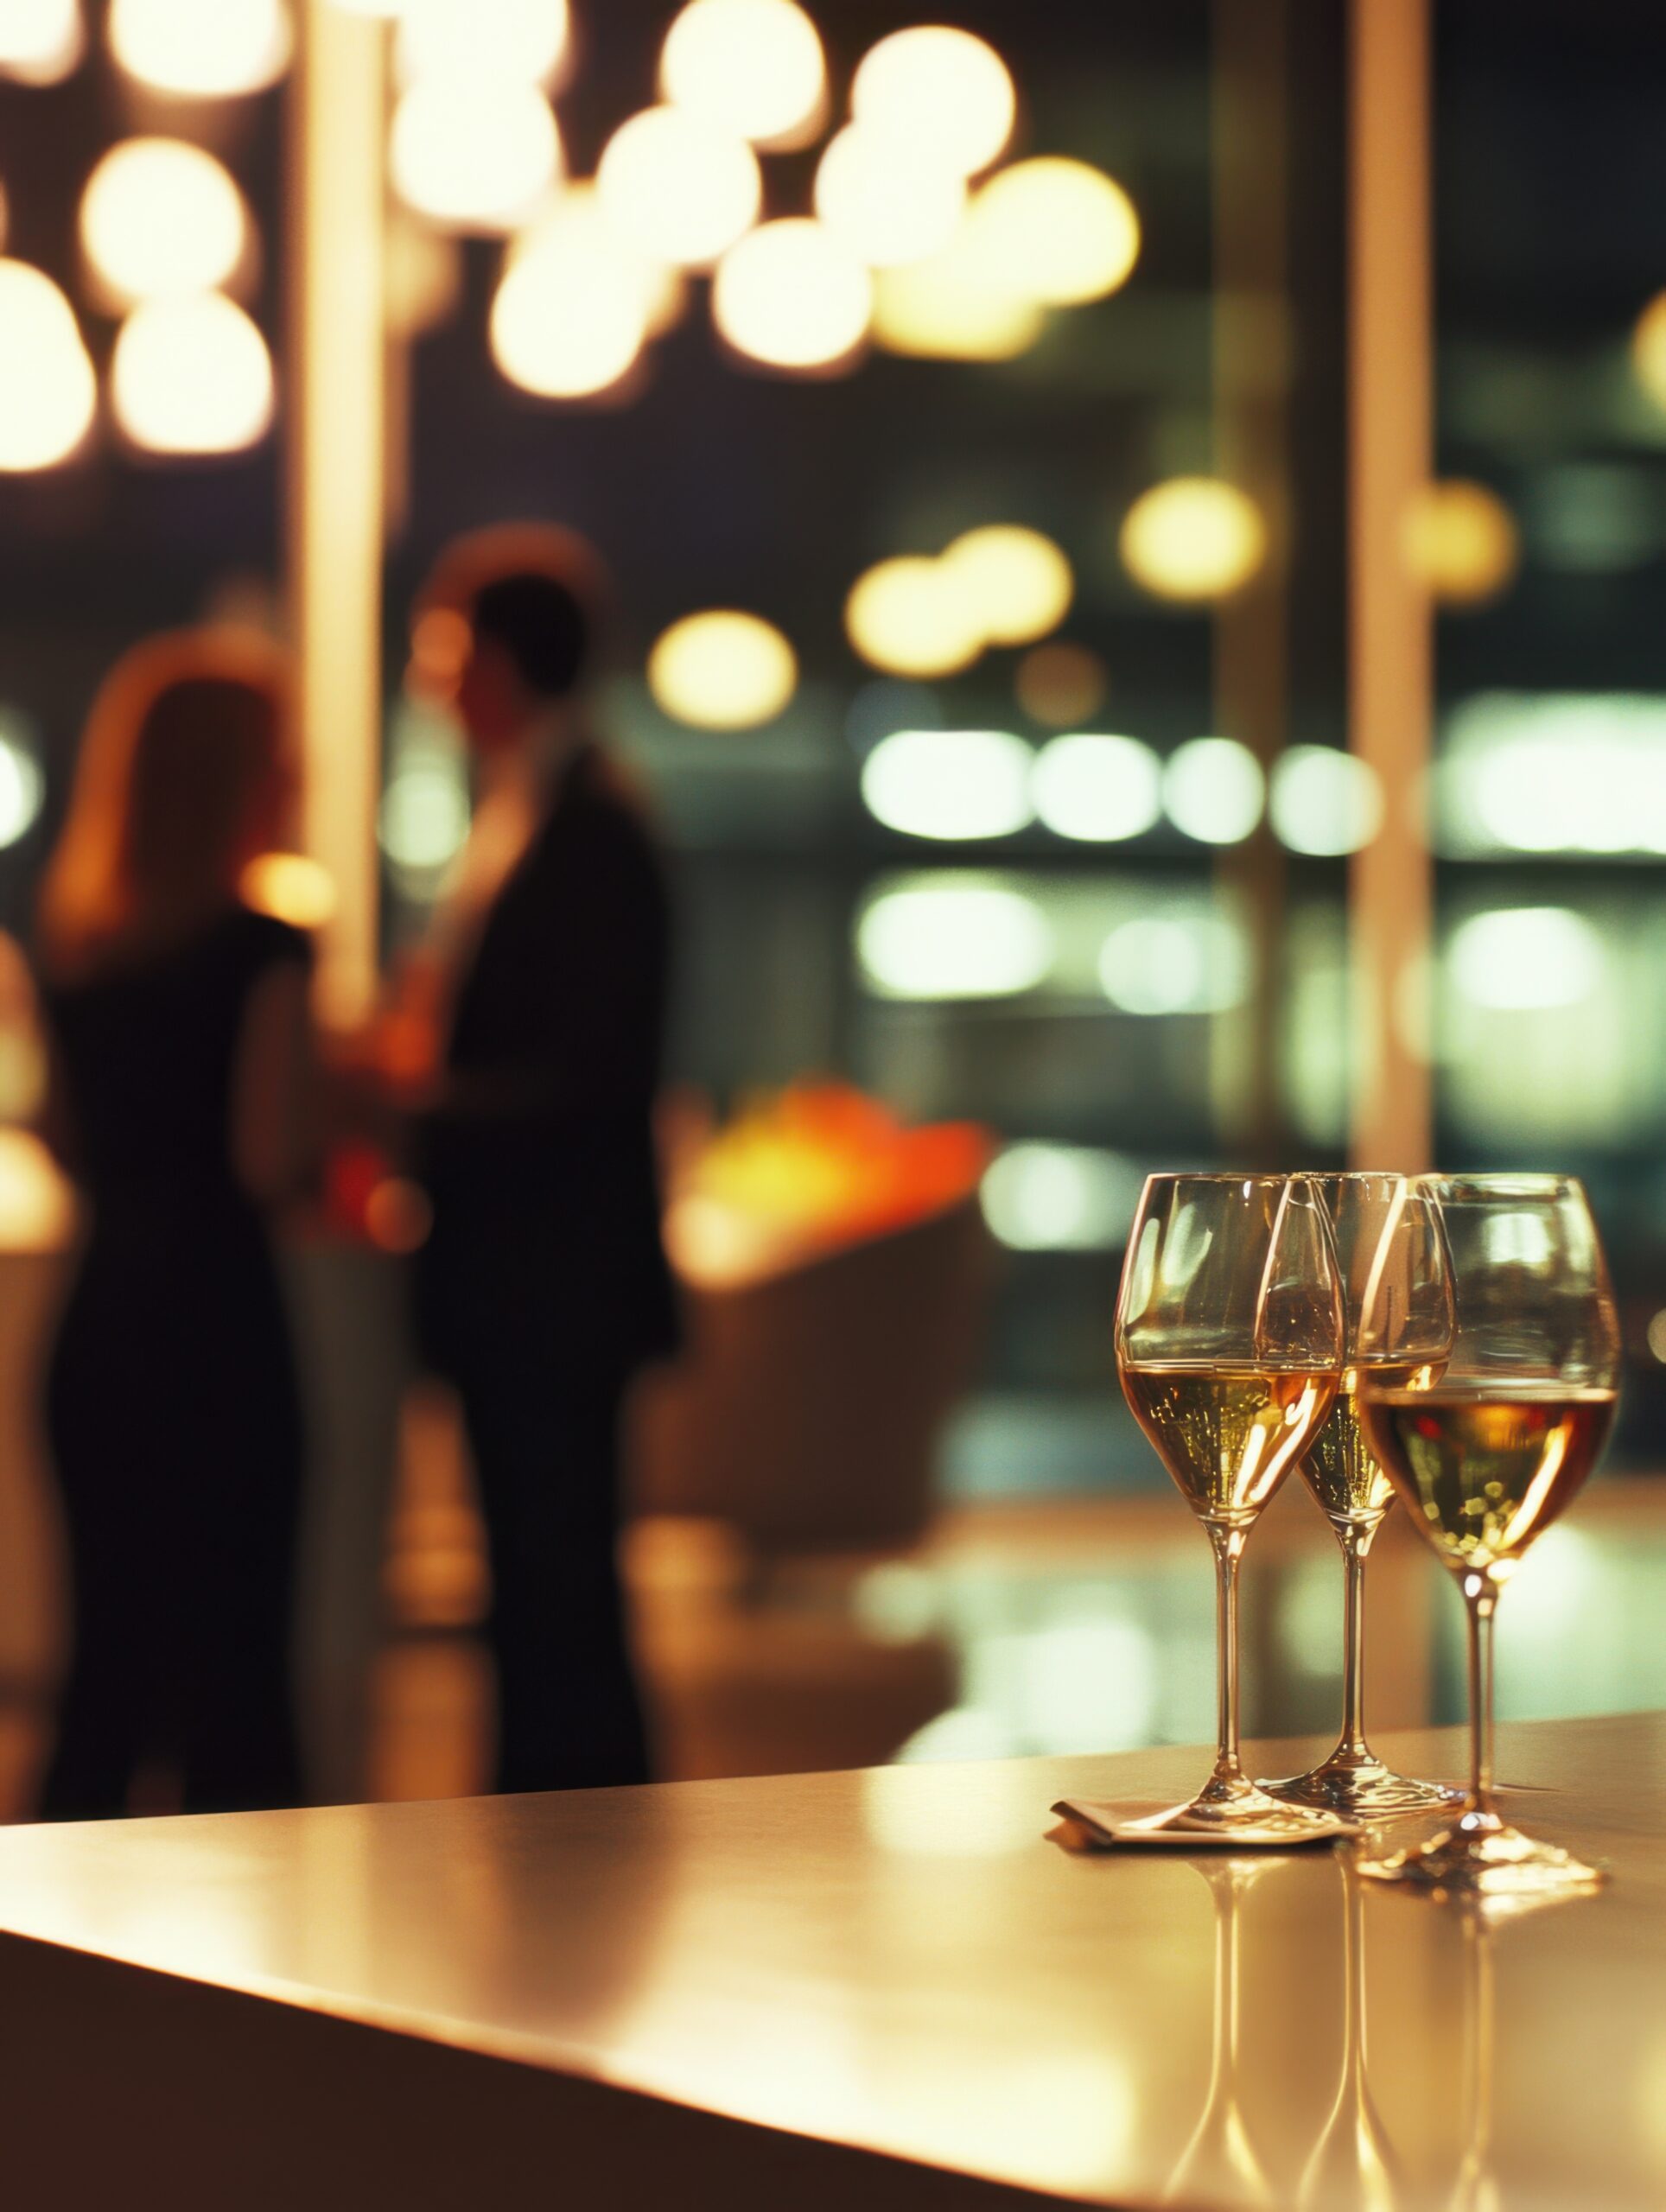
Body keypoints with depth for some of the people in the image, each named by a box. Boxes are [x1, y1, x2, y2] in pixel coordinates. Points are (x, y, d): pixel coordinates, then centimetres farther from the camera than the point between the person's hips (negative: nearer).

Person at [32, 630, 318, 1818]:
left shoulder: (70, 940, 8)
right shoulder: (261, 944, -12)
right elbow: (270, 1161, -16)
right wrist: (347, 1089, 1)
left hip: (95, 1317, 7)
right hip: (215, 1318, -7)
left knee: (110, 1653, 14)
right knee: (233, 1666, -1)